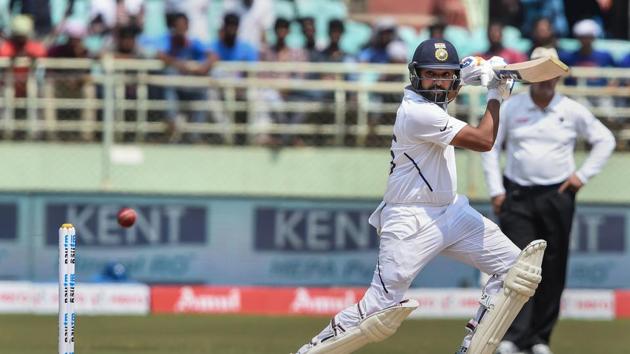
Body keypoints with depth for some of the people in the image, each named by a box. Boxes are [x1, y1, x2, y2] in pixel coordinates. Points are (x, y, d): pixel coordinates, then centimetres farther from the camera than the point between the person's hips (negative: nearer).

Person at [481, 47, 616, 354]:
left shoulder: (572, 111, 3)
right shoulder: (511, 108, 2)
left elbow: (605, 140, 12)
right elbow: (489, 146, 9)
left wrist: (583, 174, 3)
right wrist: (495, 190, 2)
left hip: (557, 197, 1)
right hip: (517, 196, -1)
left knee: (552, 270, 3)